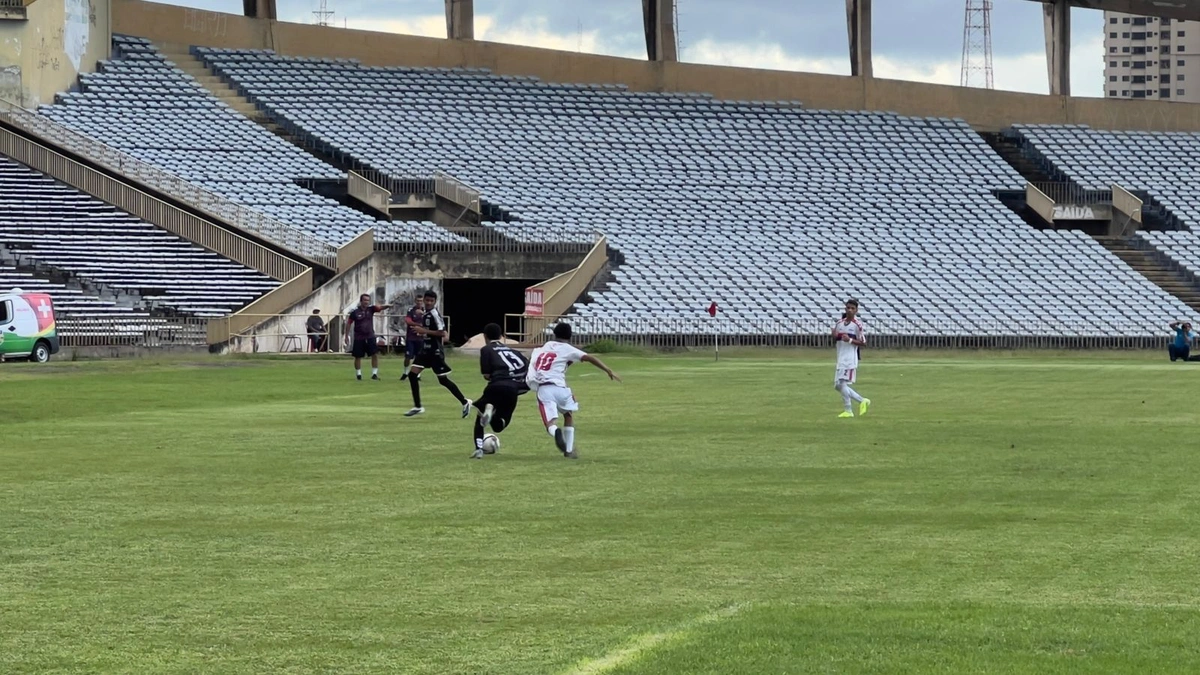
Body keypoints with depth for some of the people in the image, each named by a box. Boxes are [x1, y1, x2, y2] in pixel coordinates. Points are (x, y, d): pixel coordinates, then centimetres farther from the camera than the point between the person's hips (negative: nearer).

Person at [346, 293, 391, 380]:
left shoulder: (371, 309, -1)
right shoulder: (355, 312, -7)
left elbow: (380, 307, -18)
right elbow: (349, 324, 2)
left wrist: (387, 306, -39)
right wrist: (347, 336, 2)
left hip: (370, 337, 2)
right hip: (358, 338, -2)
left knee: (375, 354, -8)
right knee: (358, 357, 5)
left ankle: (374, 374, 0)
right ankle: (358, 374, 20)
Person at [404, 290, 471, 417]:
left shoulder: (435, 314, -16)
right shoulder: (425, 314, 11)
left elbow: (442, 333, -24)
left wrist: (424, 331, -24)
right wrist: (419, 329, 8)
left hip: (436, 352, -9)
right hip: (425, 350, 9)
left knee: (443, 380, 0)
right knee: (412, 374, -1)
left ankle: (465, 402, 15)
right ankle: (417, 407, 6)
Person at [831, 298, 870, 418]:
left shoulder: (858, 325, -7)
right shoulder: (839, 323, 11)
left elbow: (863, 343, -6)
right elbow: (834, 337, 20)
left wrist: (850, 340, -21)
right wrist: (834, 335, -4)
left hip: (850, 358, -8)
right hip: (841, 358, 8)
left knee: (843, 383, -15)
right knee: (838, 385, 8)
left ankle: (848, 411, -7)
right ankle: (862, 401, 18)